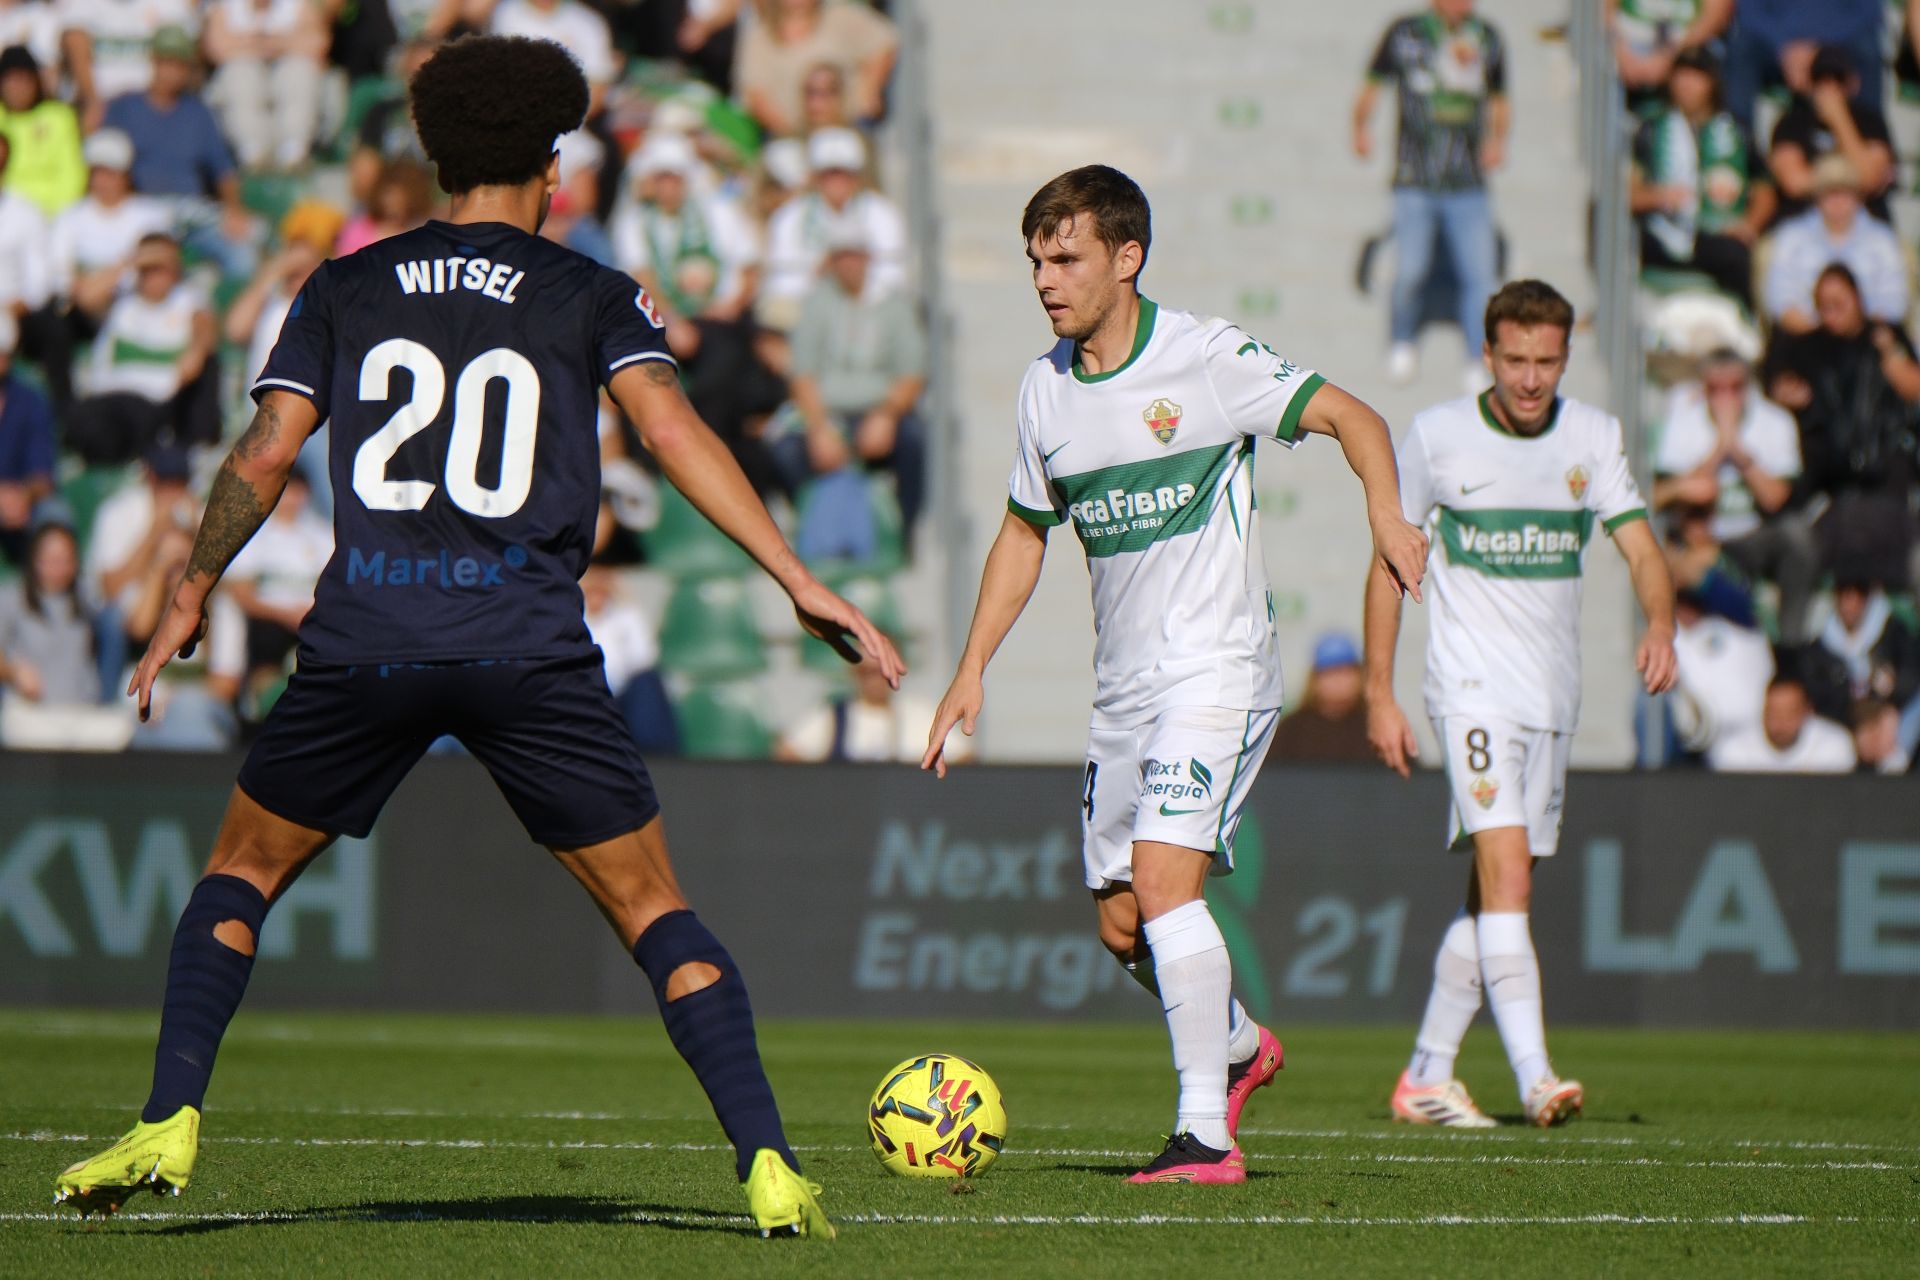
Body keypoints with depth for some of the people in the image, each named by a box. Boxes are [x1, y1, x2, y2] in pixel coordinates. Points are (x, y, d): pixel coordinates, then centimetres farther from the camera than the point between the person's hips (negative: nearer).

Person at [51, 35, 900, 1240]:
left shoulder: (346, 290, 12)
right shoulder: (590, 295, 7)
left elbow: (264, 455, 7)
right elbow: (674, 431, -6)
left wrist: (192, 596, 21)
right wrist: (799, 580, -9)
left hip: (361, 645, 1)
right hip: (531, 649, -1)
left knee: (241, 874, 19)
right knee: (653, 910, 6)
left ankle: (168, 1124, 4)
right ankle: (770, 1166, -5)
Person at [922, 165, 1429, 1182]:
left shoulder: (1206, 358, -10)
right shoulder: (1045, 389, 8)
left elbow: (1350, 415, -8)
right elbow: (1025, 531, 20)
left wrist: (1385, 509, -27)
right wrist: (971, 669, 15)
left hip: (1216, 667, -7)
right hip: (1122, 682, 7)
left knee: (1163, 880, -22)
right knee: (1121, 925, 9)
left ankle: (1206, 1134, -20)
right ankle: (1235, 1046, 37)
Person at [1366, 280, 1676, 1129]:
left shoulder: (1593, 438, 4)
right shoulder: (1437, 436, -4)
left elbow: (1641, 548, -4)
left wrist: (1659, 624, -26)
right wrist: (1379, 694, -1)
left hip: (1554, 694, 5)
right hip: (1471, 684, -4)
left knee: (1497, 894, 9)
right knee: (1506, 873, -19)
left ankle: (1427, 1076, 21)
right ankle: (1534, 1079, -26)